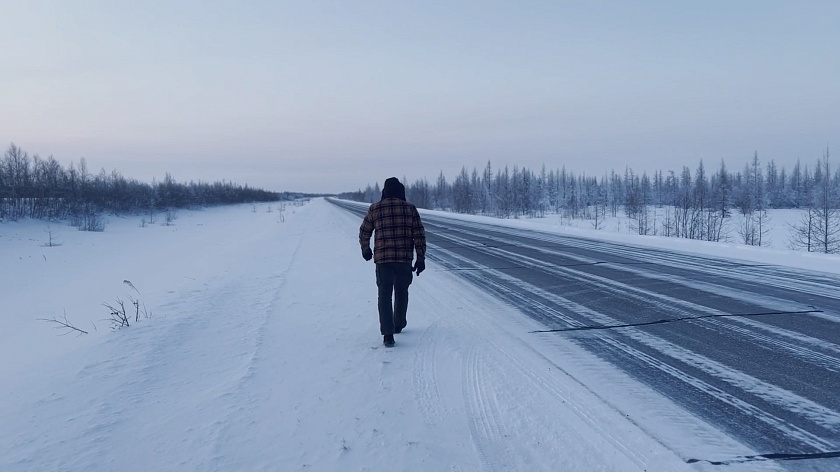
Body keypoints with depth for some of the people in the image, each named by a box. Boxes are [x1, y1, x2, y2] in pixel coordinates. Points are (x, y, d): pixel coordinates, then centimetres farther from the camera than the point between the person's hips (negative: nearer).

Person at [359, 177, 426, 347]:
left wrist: (365, 249, 29)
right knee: (401, 292, 20)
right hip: (405, 258, 1)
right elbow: (419, 235, 0)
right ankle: (399, 325, 36)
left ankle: (388, 334, -9)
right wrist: (421, 258, 4)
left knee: (385, 295, 2)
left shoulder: (375, 209, 2)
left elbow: (364, 232, 12)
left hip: (382, 259, -1)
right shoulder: (410, 209, 3)